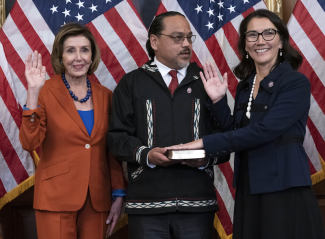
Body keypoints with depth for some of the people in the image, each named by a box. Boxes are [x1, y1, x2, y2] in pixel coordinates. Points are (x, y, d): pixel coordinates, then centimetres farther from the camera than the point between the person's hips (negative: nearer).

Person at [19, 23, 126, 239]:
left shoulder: (105, 96, 9)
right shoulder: (46, 92, -3)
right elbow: (30, 143, -15)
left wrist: (118, 195, 7)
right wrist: (33, 93, -21)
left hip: (97, 200, 4)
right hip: (57, 199, -4)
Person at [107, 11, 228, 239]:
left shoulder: (205, 81, 13)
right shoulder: (132, 83, 9)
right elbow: (118, 135, 4)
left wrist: (207, 158, -10)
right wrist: (145, 154, -13)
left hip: (197, 203, 1)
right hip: (147, 203, -1)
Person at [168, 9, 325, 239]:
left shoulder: (297, 83, -9)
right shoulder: (245, 86, 13)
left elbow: (264, 130, -19)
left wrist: (205, 143, -19)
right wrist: (218, 101, 1)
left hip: (285, 190, -6)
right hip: (248, 190, 6)